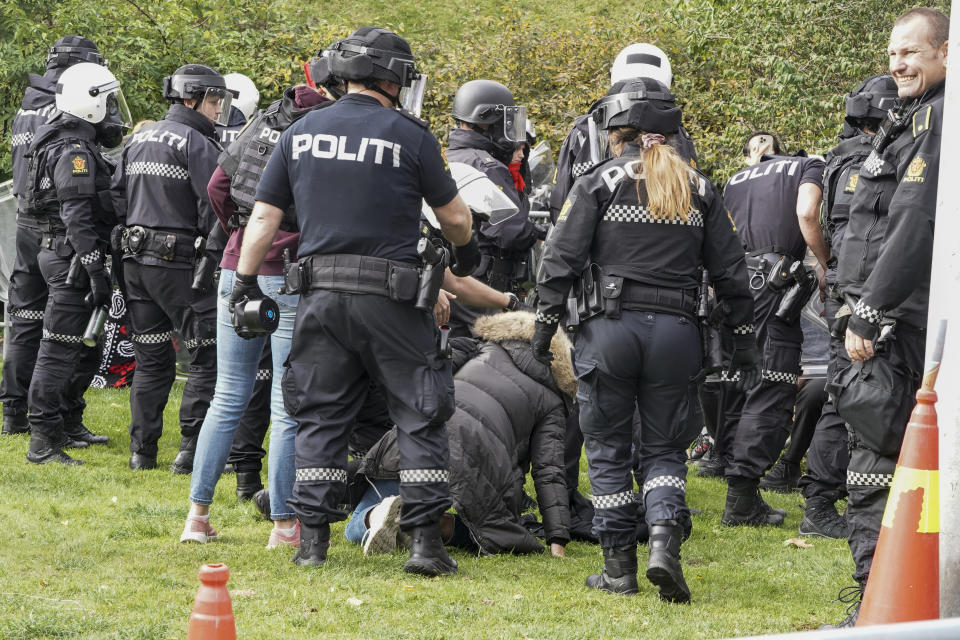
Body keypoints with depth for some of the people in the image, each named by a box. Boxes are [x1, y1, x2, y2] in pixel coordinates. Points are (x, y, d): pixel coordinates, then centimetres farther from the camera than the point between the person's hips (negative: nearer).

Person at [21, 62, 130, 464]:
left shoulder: (77, 146, 17)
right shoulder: (74, 152, -16)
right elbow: (77, 218, -23)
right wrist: (96, 272, -25)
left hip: (60, 255, 10)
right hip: (72, 260, -10)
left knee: (83, 347, 17)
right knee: (60, 349, -8)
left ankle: (64, 426, 25)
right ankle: (43, 442, -8)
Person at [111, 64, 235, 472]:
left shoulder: (138, 139, 15)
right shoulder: (197, 143, -9)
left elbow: (117, 197, 17)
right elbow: (213, 206, -16)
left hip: (135, 259, 8)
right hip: (178, 262, -8)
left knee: (151, 359, 14)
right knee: (208, 356, -2)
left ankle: (141, 451, 13)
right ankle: (192, 450, -6)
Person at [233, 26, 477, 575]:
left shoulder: (301, 133, 7)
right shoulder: (409, 135, -4)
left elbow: (264, 216, 8)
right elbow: (454, 215, 5)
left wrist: (247, 281, 15)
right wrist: (466, 250, 26)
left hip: (322, 296, 4)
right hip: (390, 297, -4)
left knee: (321, 417, 11)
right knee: (420, 417, 4)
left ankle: (313, 540, 9)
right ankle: (426, 541, -1)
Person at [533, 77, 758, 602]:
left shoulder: (599, 182, 0)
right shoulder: (699, 189, 10)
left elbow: (562, 258, -4)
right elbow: (729, 270, 11)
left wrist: (545, 321, 2)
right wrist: (743, 337, 17)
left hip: (611, 326, -2)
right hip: (676, 330, 2)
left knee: (609, 450, 8)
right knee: (664, 448, 10)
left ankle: (619, 565, 8)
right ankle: (665, 539, -14)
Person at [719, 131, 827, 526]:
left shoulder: (735, 180, 24)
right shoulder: (807, 167, 11)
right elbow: (807, 214, -8)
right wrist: (826, 267, -2)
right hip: (772, 280, -5)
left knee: (735, 391, 11)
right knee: (771, 392, -6)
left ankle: (736, 483, 12)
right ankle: (742, 497, -13)